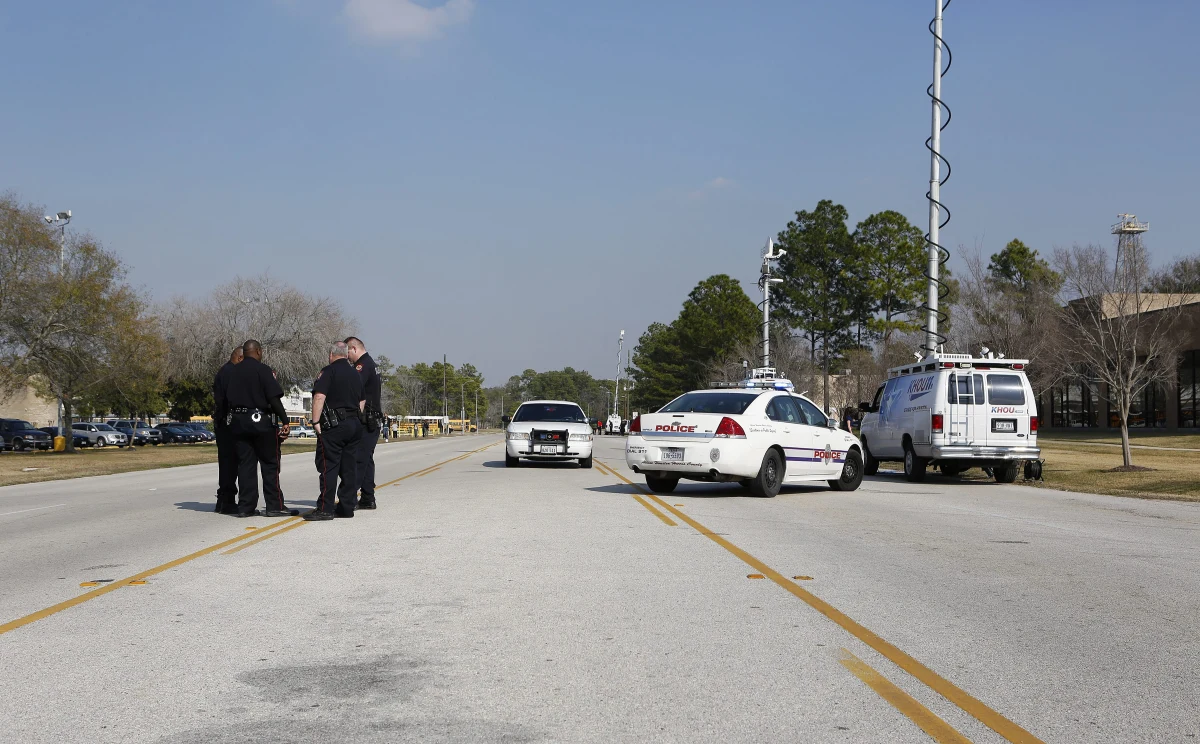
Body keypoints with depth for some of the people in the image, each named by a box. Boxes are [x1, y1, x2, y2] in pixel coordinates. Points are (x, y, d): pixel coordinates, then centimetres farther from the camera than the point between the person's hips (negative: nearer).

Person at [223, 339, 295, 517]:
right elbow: (274, 398, -14)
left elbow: (225, 399, 13)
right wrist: (284, 421, -12)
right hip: (260, 422, -6)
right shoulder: (263, 370, -7)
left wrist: (229, 419, 19)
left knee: (245, 464, 8)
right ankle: (275, 506, 0)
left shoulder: (233, 372, 12)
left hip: (237, 422, 6)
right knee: (270, 463, 1)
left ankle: (245, 506, 6)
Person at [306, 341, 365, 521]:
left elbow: (319, 396, -17)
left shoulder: (328, 371, -7)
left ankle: (325, 508, -9)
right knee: (350, 468, 8)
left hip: (334, 426, -7)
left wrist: (316, 422, -15)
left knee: (328, 467, -6)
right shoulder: (355, 374, 16)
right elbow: (362, 402, 20)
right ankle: (346, 507, 11)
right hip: (354, 424, 7)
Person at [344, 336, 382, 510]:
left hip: (365, 422, -10)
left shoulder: (363, 365, -12)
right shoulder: (372, 364, 21)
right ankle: (368, 499, 13)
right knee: (367, 459, 12)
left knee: (357, 459, -12)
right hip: (374, 421, 10)